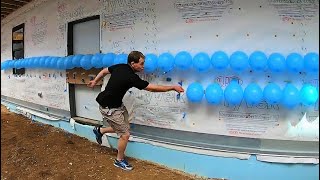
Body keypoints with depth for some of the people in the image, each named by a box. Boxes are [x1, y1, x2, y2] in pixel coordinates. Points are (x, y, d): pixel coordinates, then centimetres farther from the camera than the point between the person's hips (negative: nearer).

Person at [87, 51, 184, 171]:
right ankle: (119, 160, 20)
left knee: (124, 128, 16)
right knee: (125, 135, -2)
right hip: (109, 108, -9)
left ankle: (100, 130, 35)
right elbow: (152, 88, -25)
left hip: (117, 104, 9)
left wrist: (95, 81, 27)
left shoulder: (120, 67, -4)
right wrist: (173, 87, -17)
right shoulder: (131, 77, -29)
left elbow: (104, 71, 12)